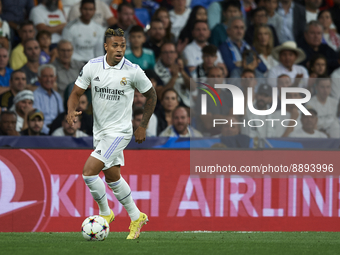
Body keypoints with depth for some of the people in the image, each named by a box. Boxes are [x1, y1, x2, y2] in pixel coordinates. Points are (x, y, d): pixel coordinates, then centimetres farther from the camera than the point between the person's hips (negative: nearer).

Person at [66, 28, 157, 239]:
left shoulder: (133, 71, -12)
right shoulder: (92, 67, -4)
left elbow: (151, 95, 3)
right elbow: (76, 93, 2)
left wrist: (143, 126, 3)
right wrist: (71, 111, -20)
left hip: (119, 131, -5)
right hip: (99, 130, 5)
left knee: (89, 171, -16)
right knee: (112, 176, 15)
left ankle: (105, 212, 4)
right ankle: (136, 217, 31)